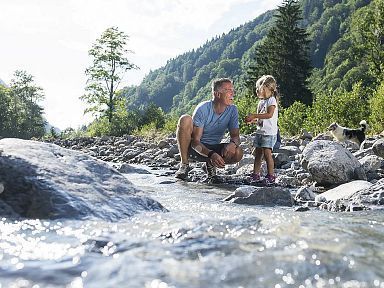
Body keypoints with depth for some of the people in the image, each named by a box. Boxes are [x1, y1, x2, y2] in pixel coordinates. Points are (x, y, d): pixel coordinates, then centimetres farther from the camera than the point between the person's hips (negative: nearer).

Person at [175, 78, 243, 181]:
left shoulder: (233, 110, -7)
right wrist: (211, 154, -42)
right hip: (195, 148, -3)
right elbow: (195, 141, -23)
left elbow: (235, 136, -4)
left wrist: (233, 143, -30)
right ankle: (184, 164, -18)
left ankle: (211, 165, 5)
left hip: (213, 149, 3)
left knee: (238, 153, -27)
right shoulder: (203, 109, -21)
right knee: (185, 119, -31)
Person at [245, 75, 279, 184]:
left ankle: (271, 175, -4)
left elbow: (269, 114, -23)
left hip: (269, 133, -8)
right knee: (257, 153, 8)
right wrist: (252, 120, 7)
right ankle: (255, 174, 13)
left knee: (267, 153, -12)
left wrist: (254, 115, -24)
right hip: (260, 131, 8)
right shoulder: (261, 102, 17)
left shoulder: (272, 100, -9)